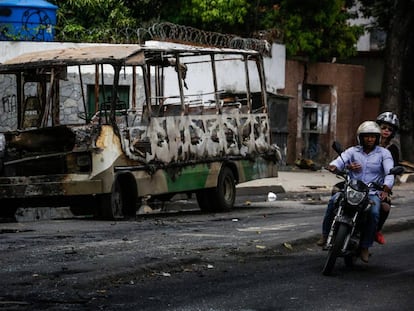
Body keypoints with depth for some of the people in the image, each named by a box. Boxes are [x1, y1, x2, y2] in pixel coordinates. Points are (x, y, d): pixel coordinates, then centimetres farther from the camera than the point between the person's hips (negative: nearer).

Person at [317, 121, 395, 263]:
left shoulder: (383, 153, 4)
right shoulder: (353, 151, 9)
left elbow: (389, 172, -9)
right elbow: (340, 160, -8)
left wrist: (386, 189, -28)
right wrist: (333, 166, -34)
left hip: (373, 193, -1)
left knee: (374, 213, -32)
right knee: (334, 201, -28)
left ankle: (365, 247, -17)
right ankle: (326, 234, -14)